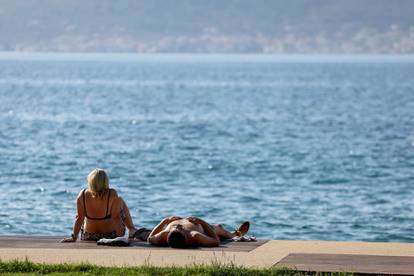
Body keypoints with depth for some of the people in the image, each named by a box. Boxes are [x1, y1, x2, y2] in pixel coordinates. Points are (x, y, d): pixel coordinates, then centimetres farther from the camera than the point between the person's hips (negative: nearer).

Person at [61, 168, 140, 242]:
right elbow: (116, 217, -22)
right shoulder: (112, 195, -29)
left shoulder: (83, 195, -23)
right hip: (111, 234, -1)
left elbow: (79, 218, -16)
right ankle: (132, 231, 40)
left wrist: (74, 237, -8)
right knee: (121, 201, 23)